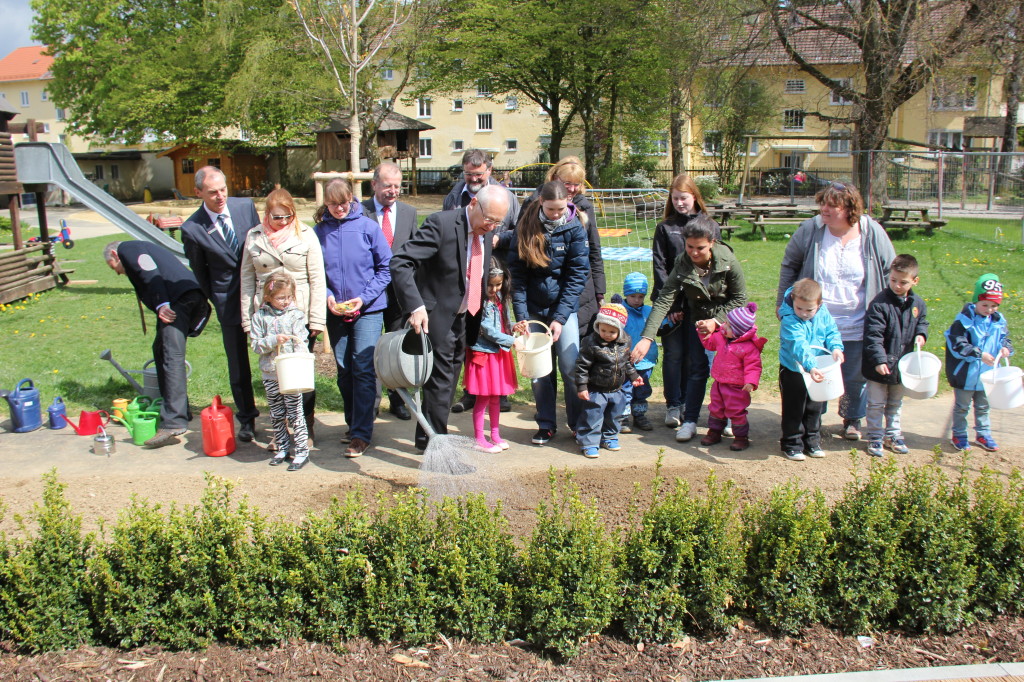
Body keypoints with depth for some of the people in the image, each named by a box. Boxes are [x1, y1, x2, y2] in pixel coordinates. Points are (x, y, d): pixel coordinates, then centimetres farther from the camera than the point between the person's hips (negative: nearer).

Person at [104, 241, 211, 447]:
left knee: (172, 356, -16)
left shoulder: (126, 248, 13)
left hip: (177, 298, -10)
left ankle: (174, 421, -24)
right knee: (161, 349, 18)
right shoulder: (142, 250, 39)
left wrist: (161, 304, -17)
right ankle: (179, 410, 21)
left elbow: (150, 273, -7)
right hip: (192, 298, 10)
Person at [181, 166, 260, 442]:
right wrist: (218, 300, 8)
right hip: (229, 301, -2)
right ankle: (246, 420, 24)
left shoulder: (246, 206, -2)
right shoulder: (192, 228, -10)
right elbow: (199, 271, 3)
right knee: (238, 364, 8)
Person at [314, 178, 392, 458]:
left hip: (368, 310, -3)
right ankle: (353, 424, 28)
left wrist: (364, 298, -12)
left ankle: (362, 433, -2)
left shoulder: (368, 227, -6)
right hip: (335, 312, 3)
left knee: (363, 370, -7)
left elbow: (386, 267, -3)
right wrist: (327, 296, -11)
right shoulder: (319, 231, -1)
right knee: (343, 371, 12)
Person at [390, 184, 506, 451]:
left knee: (449, 380, 15)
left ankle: (429, 438, 29)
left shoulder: (485, 234, 5)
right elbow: (400, 263, -25)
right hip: (437, 319, -8)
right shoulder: (441, 224, -19)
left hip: (465, 319, 8)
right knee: (440, 381, -4)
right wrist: (415, 306, -34)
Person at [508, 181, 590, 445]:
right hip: (533, 309, 1)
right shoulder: (525, 227, -6)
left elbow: (577, 275, -9)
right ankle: (546, 425, 17)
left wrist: (560, 318, -15)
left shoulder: (574, 228, -8)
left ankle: (580, 423, 13)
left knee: (571, 368, -4)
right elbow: (517, 274, -6)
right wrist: (520, 316, -14)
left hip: (563, 306, -1)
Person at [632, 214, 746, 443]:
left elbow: (739, 297, -13)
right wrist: (647, 337, -39)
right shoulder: (682, 265, -24)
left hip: (726, 318, 0)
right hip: (697, 318, 0)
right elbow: (663, 300, -30)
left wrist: (716, 321, -22)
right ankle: (689, 421, 6)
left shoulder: (728, 261, -25)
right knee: (698, 368, -2)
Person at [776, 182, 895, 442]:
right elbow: (789, 267, 5)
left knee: (856, 377, 13)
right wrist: (783, 303, 4)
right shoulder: (810, 230, -8)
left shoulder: (873, 234, -6)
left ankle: (852, 419, 37)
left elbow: (889, 273, 4)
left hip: (857, 328, 1)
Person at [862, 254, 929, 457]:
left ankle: (893, 435, 34)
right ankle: (875, 438, 19)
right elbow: (873, 335, -21)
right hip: (879, 366, -5)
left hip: (902, 365, 5)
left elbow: (922, 322, 18)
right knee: (876, 404, 6)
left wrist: (921, 334, -5)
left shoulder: (918, 304, 0)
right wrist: (879, 360, -28)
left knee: (895, 404, 20)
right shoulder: (879, 303, -19)